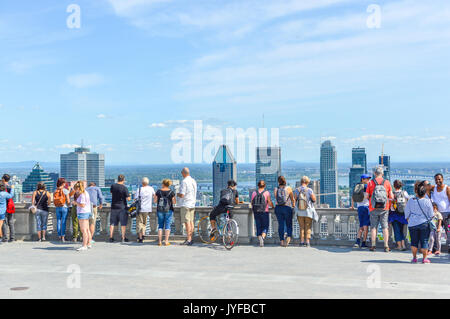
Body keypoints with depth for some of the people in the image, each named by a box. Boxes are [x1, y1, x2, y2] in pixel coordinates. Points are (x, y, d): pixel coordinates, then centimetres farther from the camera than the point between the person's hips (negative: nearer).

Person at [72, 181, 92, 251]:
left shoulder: (82, 195, -15)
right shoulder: (86, 193, 15)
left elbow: (82, 205, -21)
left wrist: (75, 202, -8)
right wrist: (76, 203, 15)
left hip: (83, 213, -10)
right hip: (87, 212, 10)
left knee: (83, 230, -10)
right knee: (87, 229, 14)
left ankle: (84, 246, -11)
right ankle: (89, 244, 20)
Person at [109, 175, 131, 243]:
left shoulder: (113, 186, 0)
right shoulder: (124, 188, -13)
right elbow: (128, 198, -13)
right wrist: (129, 196, 8)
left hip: (114, 207, 4)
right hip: (122, 207, -4)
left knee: (112, 223, 9)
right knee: (123, 224, 4)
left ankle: (111, 238, 9)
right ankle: (123, 238, 4)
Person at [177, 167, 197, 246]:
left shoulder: (184, 181, -16)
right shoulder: (193, 181, 11)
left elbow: (182, 195, -19)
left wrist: (177, 194, 1)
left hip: (185, 205, -8)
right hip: (192, 204, 8)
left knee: (187, 222, -8)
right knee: (191, 222, 9)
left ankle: (188, 240, -9)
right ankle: (190, 239, 13)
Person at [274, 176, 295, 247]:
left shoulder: (275, 190, 1)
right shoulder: (288, 188, -5)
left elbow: (276, 199, 10)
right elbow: (293, 199, 3)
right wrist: (293, 205, 22)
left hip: (278, 208, 2)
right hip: (287, 208, -2)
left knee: (281, 225, 7)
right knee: (289, 224, 8)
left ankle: (282, 241, 5)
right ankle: (288, 237, -16)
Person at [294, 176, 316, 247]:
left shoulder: (297, 190, -7)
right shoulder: (309, 190, -12)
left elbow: (295, 200, -5)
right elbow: (314, 199, -7)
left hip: (299, 212, 2)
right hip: (308, 212, -2)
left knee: (302, 227, 12)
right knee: (308, 227, 8)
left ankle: (302, 242, 7)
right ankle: (307, 242, 2)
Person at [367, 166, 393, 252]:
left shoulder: (371, 183, -2)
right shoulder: (387, 182, 1)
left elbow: (367, 196, -2)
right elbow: (391, 197, 1)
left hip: (373, 208, 0)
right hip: (384, 208, 0)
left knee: (373, 227, 6)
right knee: (385, 227, 4)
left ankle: (373, 246, 6)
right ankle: (386, 246, 2)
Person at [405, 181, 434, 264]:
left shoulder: (410, 201, -1)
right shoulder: (427, 201, -8)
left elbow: (407, 214, 5)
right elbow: (431, 215, -2)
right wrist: (428, 219, 18)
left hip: (412, 224, 2)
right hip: (424, 224, -2)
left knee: (414, 241, 9)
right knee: (424, 241, 5)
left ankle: (414, 258, 12)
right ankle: (424, 258, 8)